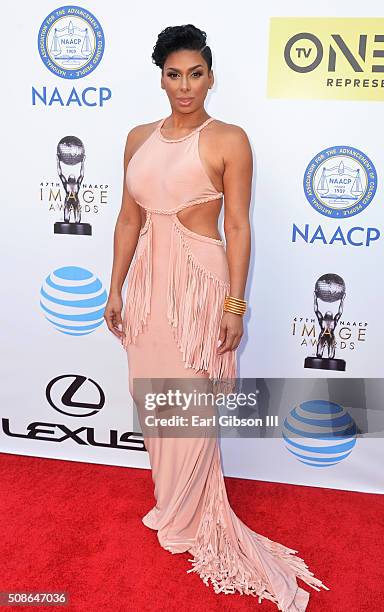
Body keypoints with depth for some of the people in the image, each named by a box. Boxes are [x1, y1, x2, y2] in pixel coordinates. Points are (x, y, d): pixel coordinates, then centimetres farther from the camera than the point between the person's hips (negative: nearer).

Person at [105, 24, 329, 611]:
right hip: (148, 280, 5)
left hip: (200, 283, -5)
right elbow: (129, 219, 11)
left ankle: (188, 517, 29)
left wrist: (235, 303, -10)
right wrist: (116, 288, 10)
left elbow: (238, 227, -7)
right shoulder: (139, 138, 10)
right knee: (153, 396, 14)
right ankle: (170, 500, 38)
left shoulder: (229, 139, -4)